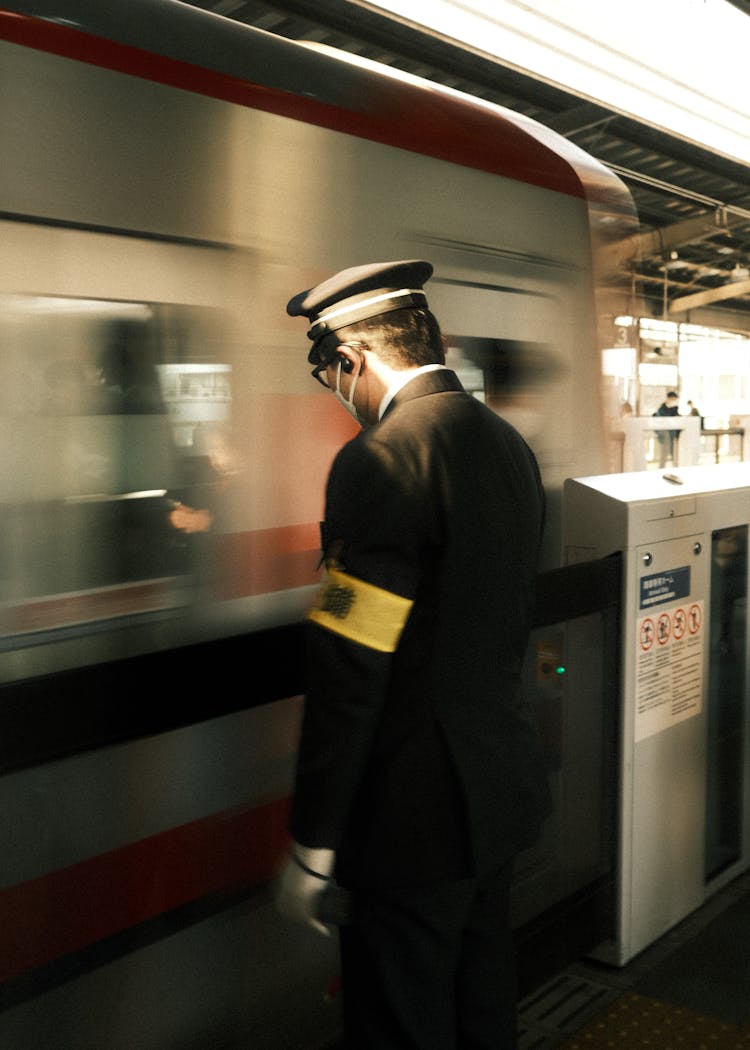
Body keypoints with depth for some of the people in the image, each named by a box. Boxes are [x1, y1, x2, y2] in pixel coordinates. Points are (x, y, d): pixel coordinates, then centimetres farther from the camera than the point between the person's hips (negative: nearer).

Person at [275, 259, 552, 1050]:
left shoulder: (379, 460, -22)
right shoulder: (509, 443, 6)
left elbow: (349, 675, -23)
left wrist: (312, 844, -15)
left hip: (419, 814, -9)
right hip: (504, 785, 9)